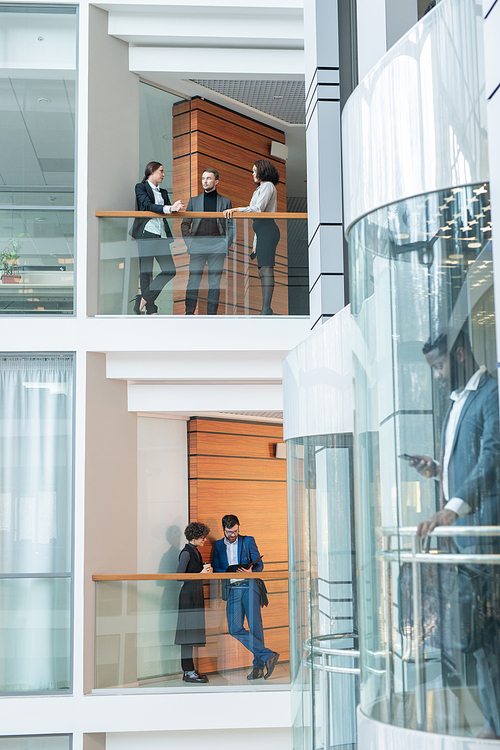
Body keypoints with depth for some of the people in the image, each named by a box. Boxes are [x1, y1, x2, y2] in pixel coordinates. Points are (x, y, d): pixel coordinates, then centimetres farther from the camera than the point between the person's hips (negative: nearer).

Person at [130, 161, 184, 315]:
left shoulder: (163, 192, 23)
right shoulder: (141, 187, 3)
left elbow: (169, 211, 14)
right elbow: (148, 206, -13)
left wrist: (175, 208, -9)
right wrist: (169, 208, -24)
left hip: (161, 234, 6)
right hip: (146, 233, -6)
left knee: (170, 270, -5)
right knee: (146, 272, -4)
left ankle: (143, 299, 4)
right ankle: (151, 309, 2)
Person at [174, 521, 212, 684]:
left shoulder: (195, 551, 16)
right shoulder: (186, 552, -12)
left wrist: (206, 571, 4)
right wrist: (201, 574, -18)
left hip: (195, 596, 10)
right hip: (189, 595, -10)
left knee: (192, 633, 11)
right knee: (188, 633, -7)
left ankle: (189, 670, 15)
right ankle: (188, 672, -5)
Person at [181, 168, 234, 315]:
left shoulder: (225, 202, 11)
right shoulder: (194, 201, 13)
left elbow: (230, 226, 12)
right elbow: (185, 224, 14)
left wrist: (227, 245, -1)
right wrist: (189, 242, 1)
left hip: (217, 247, 0)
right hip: (197, 246, 0)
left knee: (215, 282, 0)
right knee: (193, 280, -4)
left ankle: (212, 313, 4)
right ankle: (189, 312, 0)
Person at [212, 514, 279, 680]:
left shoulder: (248, 541, 11)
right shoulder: (218, 545, 16)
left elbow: (259, 564, 7)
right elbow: (215, 569, 10)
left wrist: (251, 570, -15)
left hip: (249, 586, -2)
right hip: (232, 590, 2)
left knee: (255, 626, -7)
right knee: (235, 628, -11)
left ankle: (259, 666, 1)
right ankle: (268, 655, -8)